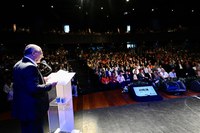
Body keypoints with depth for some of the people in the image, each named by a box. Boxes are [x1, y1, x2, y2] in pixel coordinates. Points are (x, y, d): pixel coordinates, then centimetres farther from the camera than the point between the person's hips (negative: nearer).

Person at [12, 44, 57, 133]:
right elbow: (34, 89, -29)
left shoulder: (18, 65, 8)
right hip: (32, 110, -10)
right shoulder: (30, 67, -23)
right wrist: (50, 85, -16)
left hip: (21, 108, 10)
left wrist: (42, 80, 10)